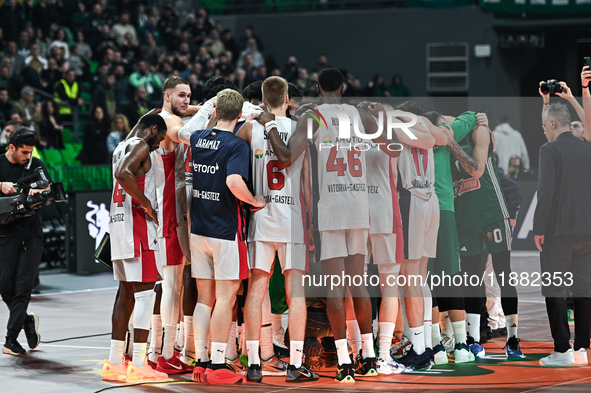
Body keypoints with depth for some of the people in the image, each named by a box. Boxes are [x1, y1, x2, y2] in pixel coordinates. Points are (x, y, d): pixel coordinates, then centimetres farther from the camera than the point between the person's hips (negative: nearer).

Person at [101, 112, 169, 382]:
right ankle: (138, 366, -11)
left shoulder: (122, 148, 19)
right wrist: (147, 204, -21)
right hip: (138, 225, -10)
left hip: (119, 226, 10)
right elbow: (123, 173, -27)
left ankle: (114, 363, 13)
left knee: (126, 293, 13)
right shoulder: (141, 146, -9)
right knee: (145, 293, -8)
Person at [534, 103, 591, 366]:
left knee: (555, 289, -1)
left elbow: (546, 191, -16)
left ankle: (562, 350, -5)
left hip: (557, 230, -6)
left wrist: (538, 228, -11)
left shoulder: (550, 150, -8)